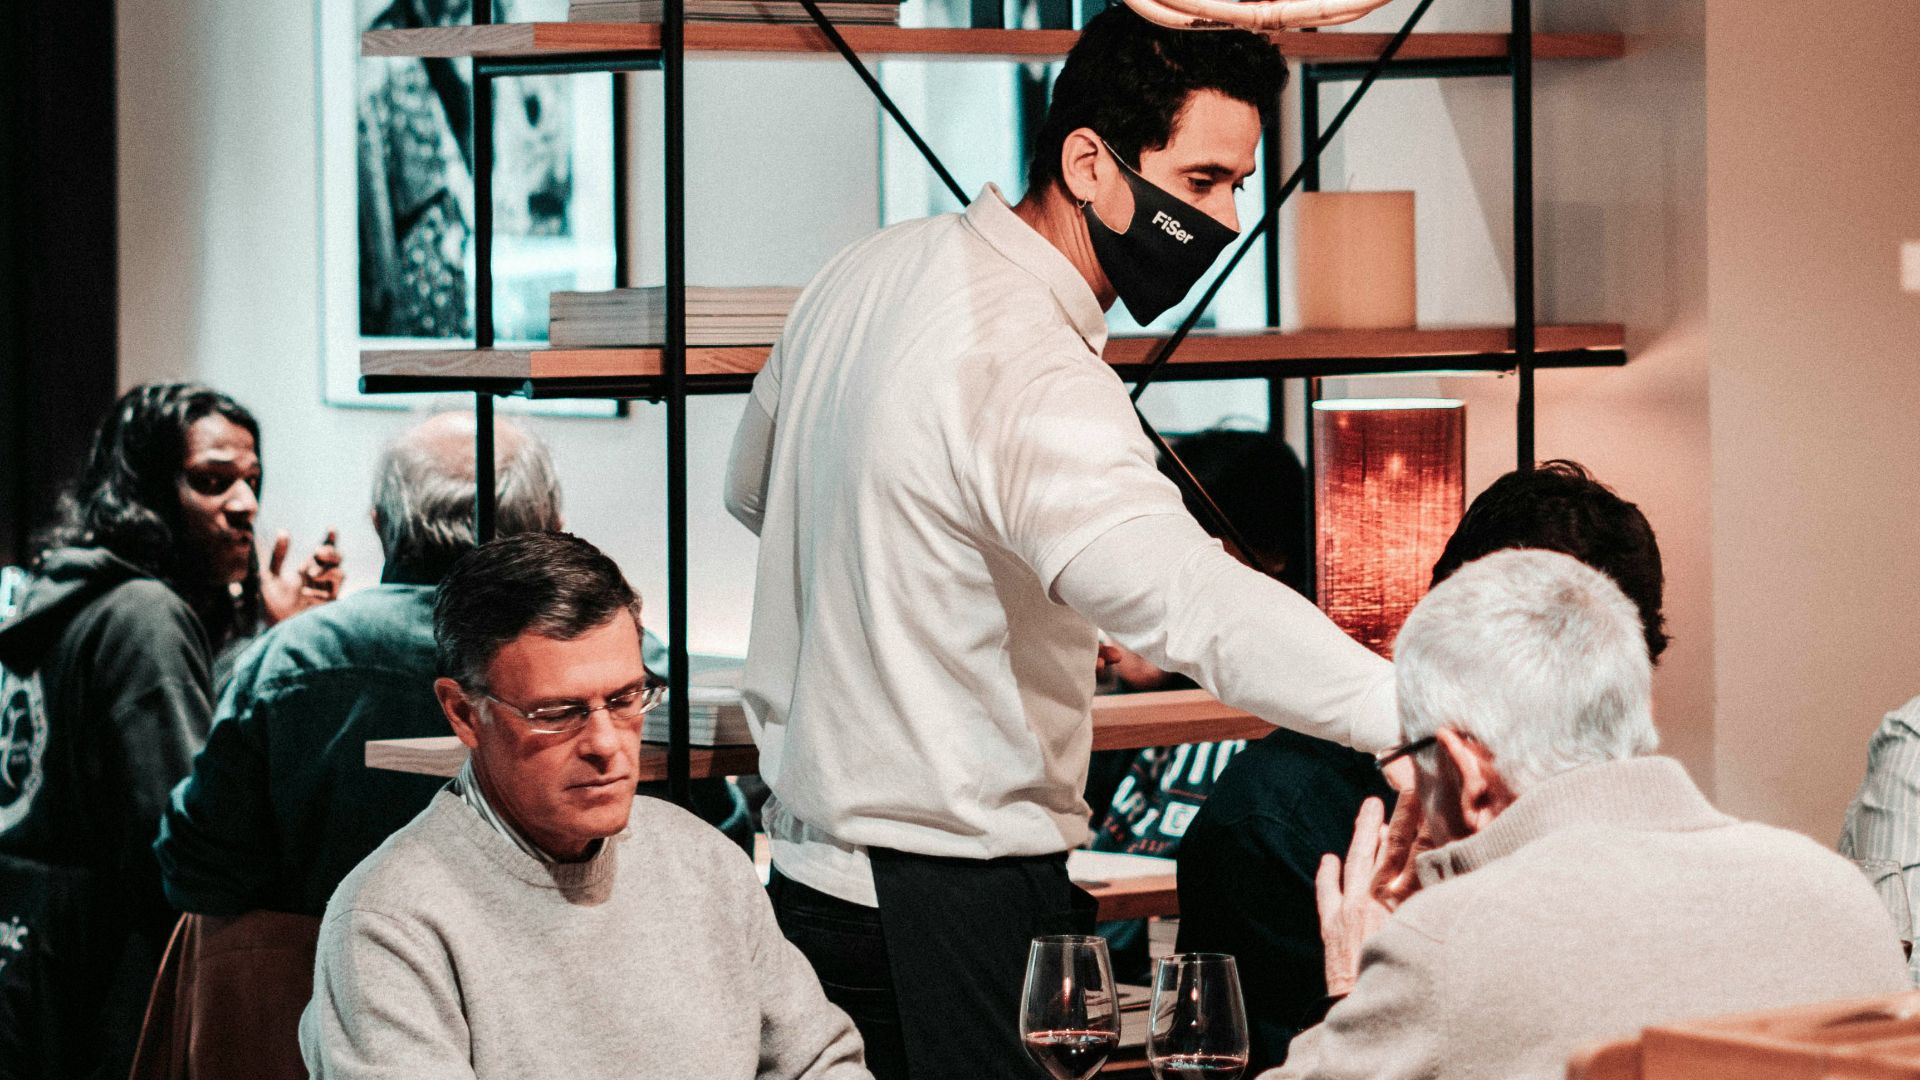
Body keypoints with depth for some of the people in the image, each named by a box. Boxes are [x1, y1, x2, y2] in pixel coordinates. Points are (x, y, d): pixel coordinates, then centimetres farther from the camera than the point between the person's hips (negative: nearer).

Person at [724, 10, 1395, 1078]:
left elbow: (755, 486, 23)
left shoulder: (868, 270, 5)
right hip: (958, 898, -10)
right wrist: (1423, 713, -52)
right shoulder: (1032, 375, -25)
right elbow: (1188, 600, -41)